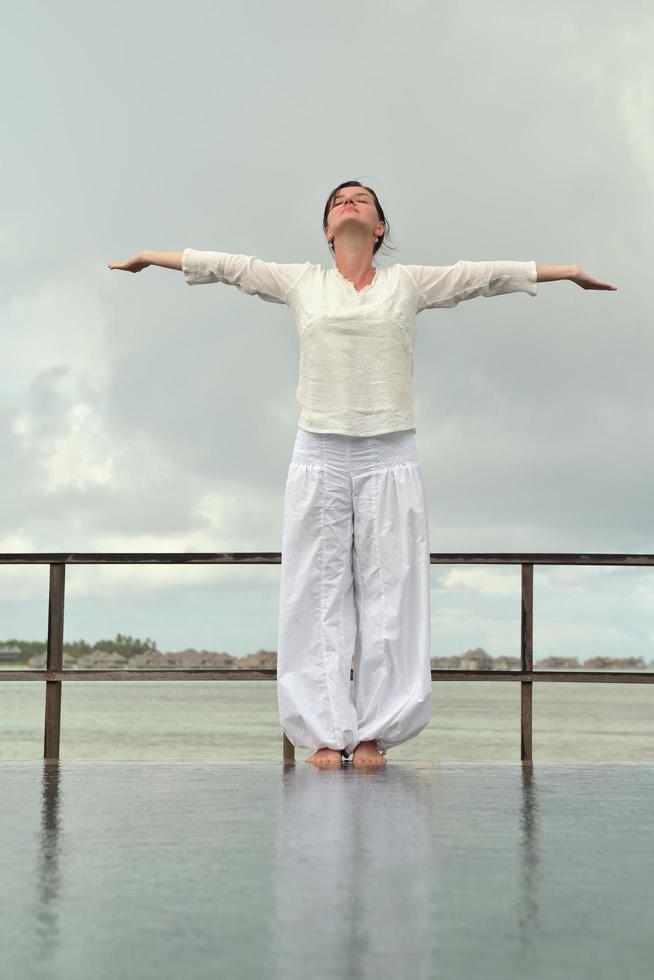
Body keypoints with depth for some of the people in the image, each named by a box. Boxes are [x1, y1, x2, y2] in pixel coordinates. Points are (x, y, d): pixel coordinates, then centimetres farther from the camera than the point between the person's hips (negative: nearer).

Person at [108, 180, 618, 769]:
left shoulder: (409, 283, 10)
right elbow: (227, 266, 16)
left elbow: (487, 274, 12)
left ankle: (373, 733, 7)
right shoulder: (301, 283, 11)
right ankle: (326, 733, 6)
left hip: (389, 456, 0)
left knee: (387, 592, 0)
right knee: (319, 593, 0)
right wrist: (151, 257, 21)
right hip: (319, 455, 0)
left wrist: (570, 271, 16)